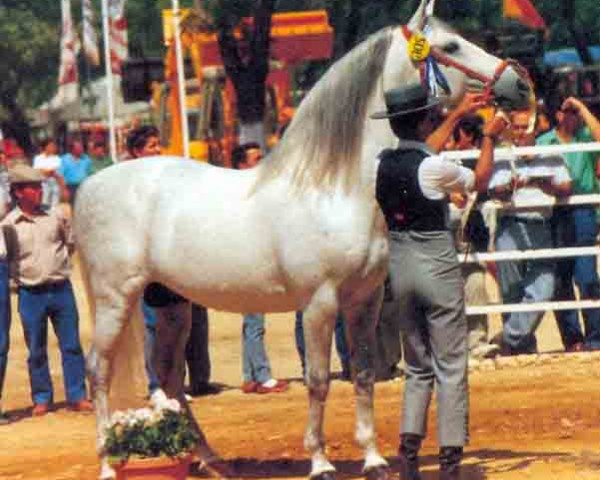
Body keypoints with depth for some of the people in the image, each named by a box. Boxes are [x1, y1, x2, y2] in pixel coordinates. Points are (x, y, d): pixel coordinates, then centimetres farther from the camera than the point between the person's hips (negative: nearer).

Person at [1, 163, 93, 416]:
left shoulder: (56, 215, 3)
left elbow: (71, 242, 16)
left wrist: (59, 263, 8)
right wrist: (21, 275, -4)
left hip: (61, 289, 2)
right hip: (31, 294, -2)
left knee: (71, 345, 3)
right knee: (36, 351, 5)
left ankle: (77, 396, 9)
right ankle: (41, 399, 16)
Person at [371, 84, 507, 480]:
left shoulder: (384, 163, 1)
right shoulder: (435, 169, -17)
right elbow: (480, 181, 1)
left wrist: (458, 115, 27)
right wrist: (489, 138, 15)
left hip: (400, 266, 6)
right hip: (437, 267, -6)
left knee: (418, 367, 16)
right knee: (451, 368, 0)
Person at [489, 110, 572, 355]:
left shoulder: (552, 159, 14)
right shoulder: (502, 159, 9)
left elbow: (566, 189, 3)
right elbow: (495, 192, -4)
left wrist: (547, 185, -18)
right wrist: (510, 187, -27)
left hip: (541, 227, 1)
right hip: (511, 228, -1)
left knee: (542, 291, -12)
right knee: (511, 294, -1)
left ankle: (511, 340, -3)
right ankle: (526, 345, 12)